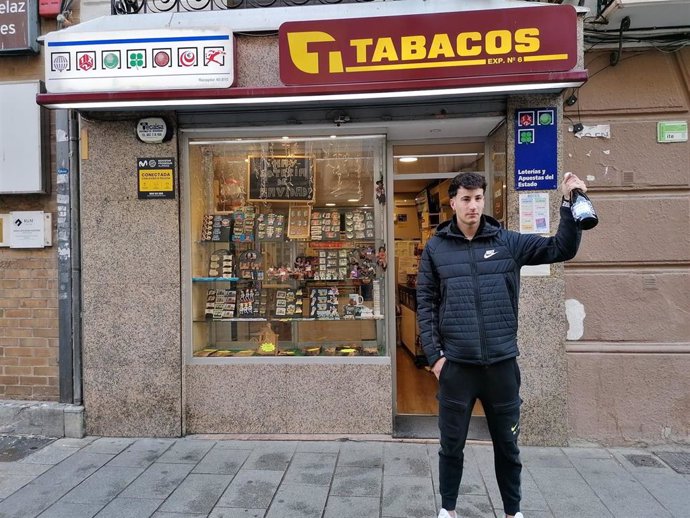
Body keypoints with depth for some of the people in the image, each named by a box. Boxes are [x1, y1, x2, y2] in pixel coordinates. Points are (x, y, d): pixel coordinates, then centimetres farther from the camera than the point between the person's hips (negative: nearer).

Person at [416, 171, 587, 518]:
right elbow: (425, 304, -1)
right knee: (451, 444, 13)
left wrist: (569, 203, -11)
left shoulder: (508, 241, 3)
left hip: (502, 363, 1)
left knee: (507, 444, 17)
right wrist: (434, 354, -6)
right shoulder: (436, 248, 0)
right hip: (455, 363, -1)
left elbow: (561, 249, 1)